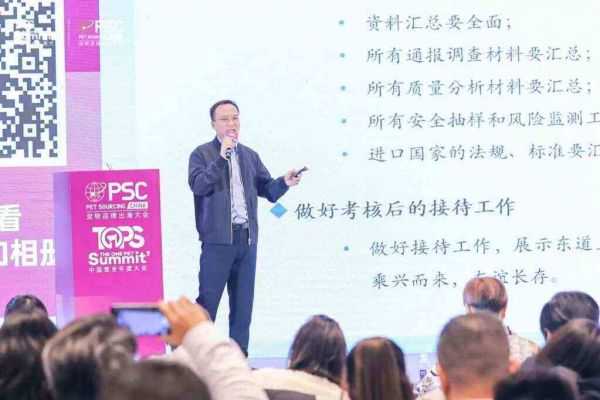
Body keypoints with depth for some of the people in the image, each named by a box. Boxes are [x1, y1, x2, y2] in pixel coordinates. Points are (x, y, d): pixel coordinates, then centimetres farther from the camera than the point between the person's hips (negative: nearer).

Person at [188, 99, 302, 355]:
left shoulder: (250, 156, 16)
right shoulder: (202, 154, 0)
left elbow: (268, 191, 14)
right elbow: (198, 185, -16)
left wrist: (284, 182, -7)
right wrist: (222, 157, -18)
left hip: (247, 238, 6)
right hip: (218, 238, -5)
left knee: (243, 300, 8)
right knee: (208, 299, -7)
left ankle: (239, 355, 15)